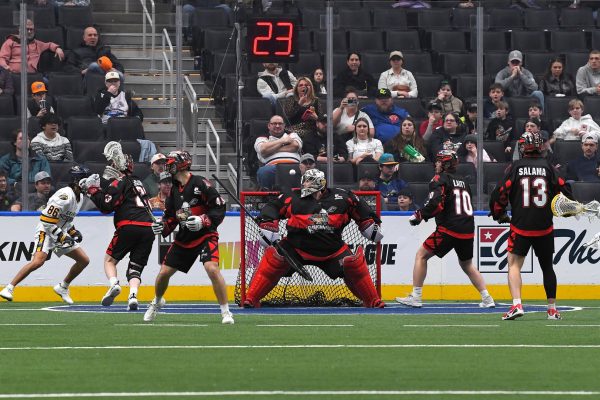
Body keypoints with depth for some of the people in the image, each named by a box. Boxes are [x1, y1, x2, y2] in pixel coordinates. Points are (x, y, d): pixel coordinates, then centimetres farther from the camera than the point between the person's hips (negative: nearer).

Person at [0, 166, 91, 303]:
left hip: (62, 234, 9)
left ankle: (62, 287, 24)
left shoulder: (79, 196, 8)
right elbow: (47, 220, -25)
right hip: (46, 232, -9)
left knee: (84, 260, 8)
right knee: (38, 261, -29)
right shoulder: (65, 196, -22)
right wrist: (61, 236, -24)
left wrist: (73, 231, 10)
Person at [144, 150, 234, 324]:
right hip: (184, 238, 7)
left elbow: (220, 209, -15)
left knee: (212, 268, -27)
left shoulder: (200, 184, -14)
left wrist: (203, 220, -27)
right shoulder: (174, 189, 8)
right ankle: (157, 302, 36)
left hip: (205, 236, -7)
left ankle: (226, 312, -17)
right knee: (164, 272, 6)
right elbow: (170, 216, 15)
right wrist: (163, 226, -6)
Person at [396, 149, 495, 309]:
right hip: (468, 230, 7)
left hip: (449, 229, -7)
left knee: (421, 255, 5)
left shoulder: (440, 179, -3)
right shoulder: (463, 182, 20)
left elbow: (436, 203, -19)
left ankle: (416, 297, 0)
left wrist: (419, 215, -10)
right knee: (467, 264, 23)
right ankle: (487, 299, 15)